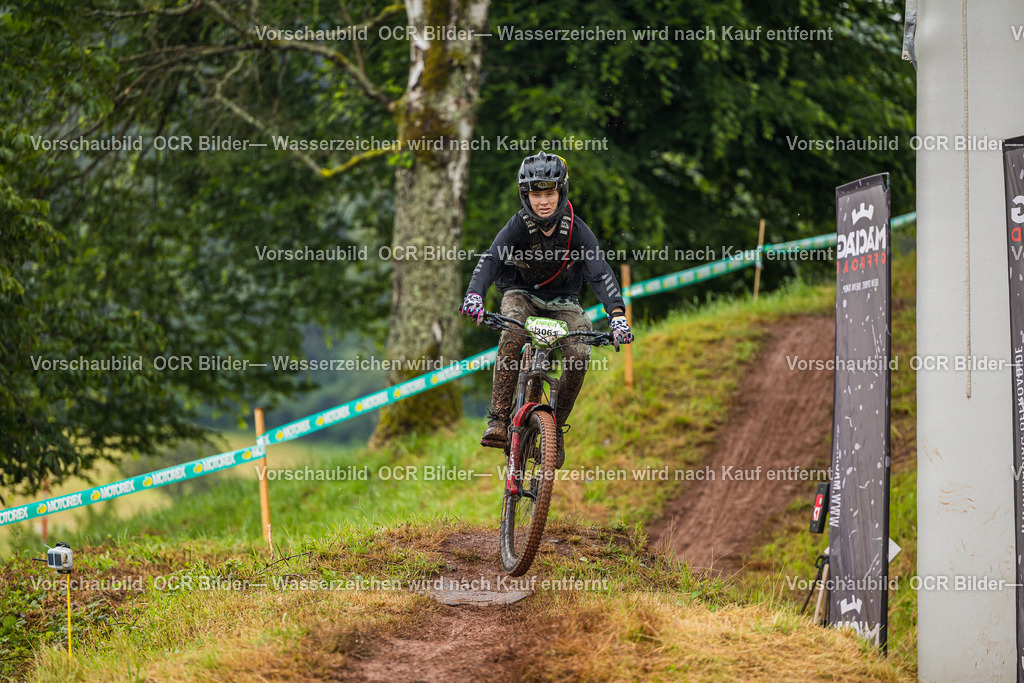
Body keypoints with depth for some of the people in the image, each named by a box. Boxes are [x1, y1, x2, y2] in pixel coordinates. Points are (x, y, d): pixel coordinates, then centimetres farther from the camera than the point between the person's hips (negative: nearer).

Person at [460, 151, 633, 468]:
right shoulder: (519, 225, -21)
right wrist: (474, 294, -56)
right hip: (521, 294, -1)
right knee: (512, 336, -34)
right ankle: (498, 420, -33)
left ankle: (556, 427, -2)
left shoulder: (575, 229, -20)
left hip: (562, 301, 1)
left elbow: (600, 273, -28)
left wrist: (617, 315, -44)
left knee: (579, 355, -24)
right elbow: (490, 259, -35)